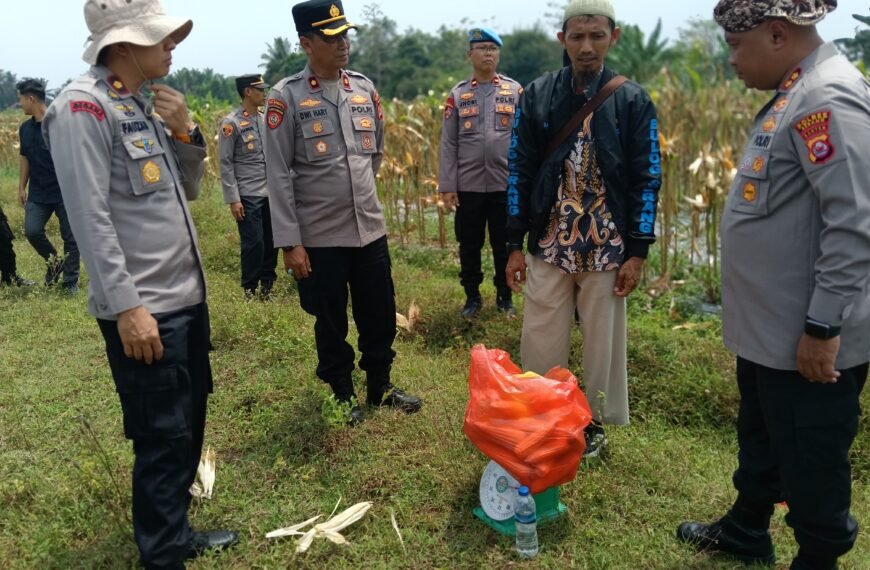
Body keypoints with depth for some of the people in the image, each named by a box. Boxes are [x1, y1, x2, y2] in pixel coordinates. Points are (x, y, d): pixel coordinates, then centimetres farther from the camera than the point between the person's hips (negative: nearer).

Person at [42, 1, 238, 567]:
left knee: (189, 426, 17)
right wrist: (127, 306, -21)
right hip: (144, 309, -9)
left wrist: (185, 133, 1)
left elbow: (186, 191, 17)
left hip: (186, 297, 9)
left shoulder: (146, 103, 13)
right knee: (163, 437, 2)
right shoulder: (83, 106, -13)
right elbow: (91, 217, -18)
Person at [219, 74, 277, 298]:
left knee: (272, 241, 9)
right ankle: (249, 288, 16)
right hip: (248, 196, -6)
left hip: (271, 193, 6)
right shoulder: (231, 123, -7)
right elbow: (226, 164, -8)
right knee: (254, 243, -1)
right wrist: (233, 199, -12)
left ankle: (267, 284, 26)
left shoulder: (265, 119, 12)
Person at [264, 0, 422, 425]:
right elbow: (278, 175, -11)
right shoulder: (286, 97, -9)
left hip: (371, 229, 5)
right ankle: (342, 396, 29)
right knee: (331, 322, 10)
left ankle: (381, 387, 33)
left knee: (380, 314, 14)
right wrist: (289, 242, -13)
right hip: (319, 237, -4)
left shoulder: (365, 89, 6)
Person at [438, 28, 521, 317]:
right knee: (469, 245, 9)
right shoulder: (457, 94, 5)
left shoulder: (515, 90, 4)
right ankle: (472, 296, 24)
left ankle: (505, 296, 24)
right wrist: (447, 186, -4)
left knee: (504, 244, 9)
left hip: (506, 184, 0)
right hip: (468, 185, 1)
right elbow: (448, 144, 2)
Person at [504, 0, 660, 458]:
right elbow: (520, 171, 3)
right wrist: (514, 245, 0)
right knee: (540, 343, 7)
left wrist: (638, 252, -4)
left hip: (606, 248, 0)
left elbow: (647, 179, 0)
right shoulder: (537, 96, 2)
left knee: (602, 342, 11)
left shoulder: (632, 100, 0)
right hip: (548, 246, 1)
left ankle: (594, 423, 30)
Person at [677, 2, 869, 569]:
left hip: (806, 337, -10)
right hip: (770, 327, 10)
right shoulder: (797, 93, 10)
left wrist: (823, 326, -23)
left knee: (810, 457, 9)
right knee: (760, 439, 25)